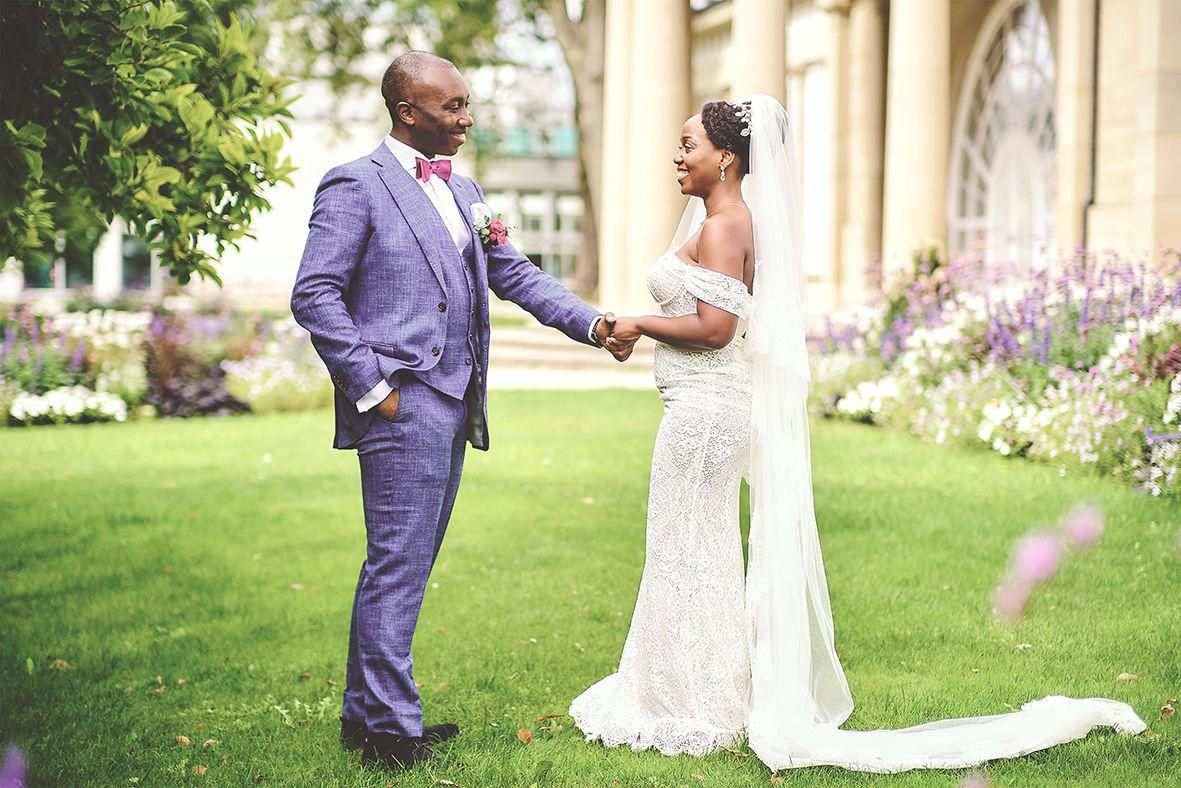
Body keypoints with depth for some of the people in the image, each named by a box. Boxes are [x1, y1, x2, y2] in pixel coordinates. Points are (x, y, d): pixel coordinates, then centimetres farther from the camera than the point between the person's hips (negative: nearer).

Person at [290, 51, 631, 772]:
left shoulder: (464, 192, 18)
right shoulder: (357, 185, -7)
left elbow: (516, 275, 19)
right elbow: (315, 296, -12)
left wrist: (591, 323, 5)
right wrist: (370, 387, -15)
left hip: (452, 406, 8)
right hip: (403, 406, -8)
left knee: (407, 564, 13)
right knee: (397, 566, -5)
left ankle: (367, 713, 23)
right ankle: (389, 728, 3)